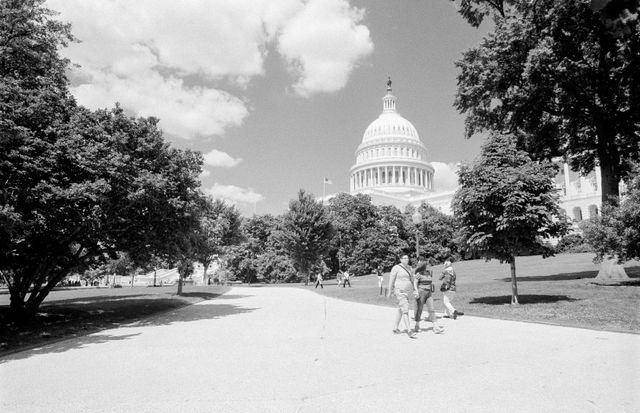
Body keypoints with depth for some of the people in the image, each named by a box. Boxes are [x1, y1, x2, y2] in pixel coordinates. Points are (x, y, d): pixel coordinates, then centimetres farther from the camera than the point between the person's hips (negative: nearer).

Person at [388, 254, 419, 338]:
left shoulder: (408, 268, 12)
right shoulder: (396, 268, -10)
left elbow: (411, 280, 15)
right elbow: (391, 280, -8)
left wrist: (415, 291, 7)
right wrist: (390, 292, -6)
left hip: (406, 291, 8)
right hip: (400, 291, -8)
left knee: (400, 310, 15)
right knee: (405, 310, -15)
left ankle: (396, 329, 26)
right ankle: (409, 331, -19)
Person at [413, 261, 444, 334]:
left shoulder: (428, 273, 14)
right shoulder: (418, 274, -5)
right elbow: (415, 283, -13)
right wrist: (416, 292, -24)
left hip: (429, 294, 5)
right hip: (421, 293, -5)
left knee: (432, 309, -5)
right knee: (419, 309, 4)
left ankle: (436, 327, -11)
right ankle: (417, 326, 18)